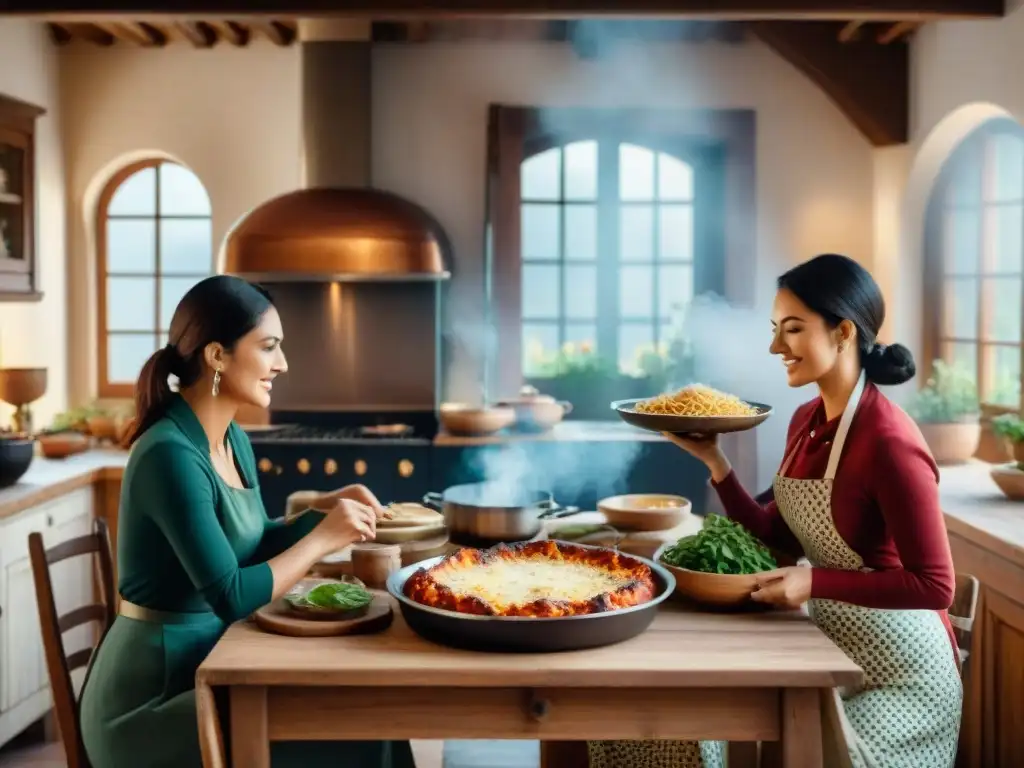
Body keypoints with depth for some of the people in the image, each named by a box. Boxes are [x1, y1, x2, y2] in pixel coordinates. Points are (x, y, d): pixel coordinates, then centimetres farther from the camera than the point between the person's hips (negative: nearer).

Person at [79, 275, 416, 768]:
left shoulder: (233, 440, 6)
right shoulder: (170, 455, -23)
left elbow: (255, 549, 13)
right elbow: (231, 597, -25)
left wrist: (321, 511, -2)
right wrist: (322, 538, -16)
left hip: (202, 667, 8)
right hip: (151, 698, -8)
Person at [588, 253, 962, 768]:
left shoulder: (889, 441, -23)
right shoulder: (806, 421, 1)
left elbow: (933, 585, -21)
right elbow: (779, 542, 3)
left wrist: (815, 581, -27)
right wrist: (712, 459, -5)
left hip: (898, 672, -6)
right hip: (833, 650, 7)